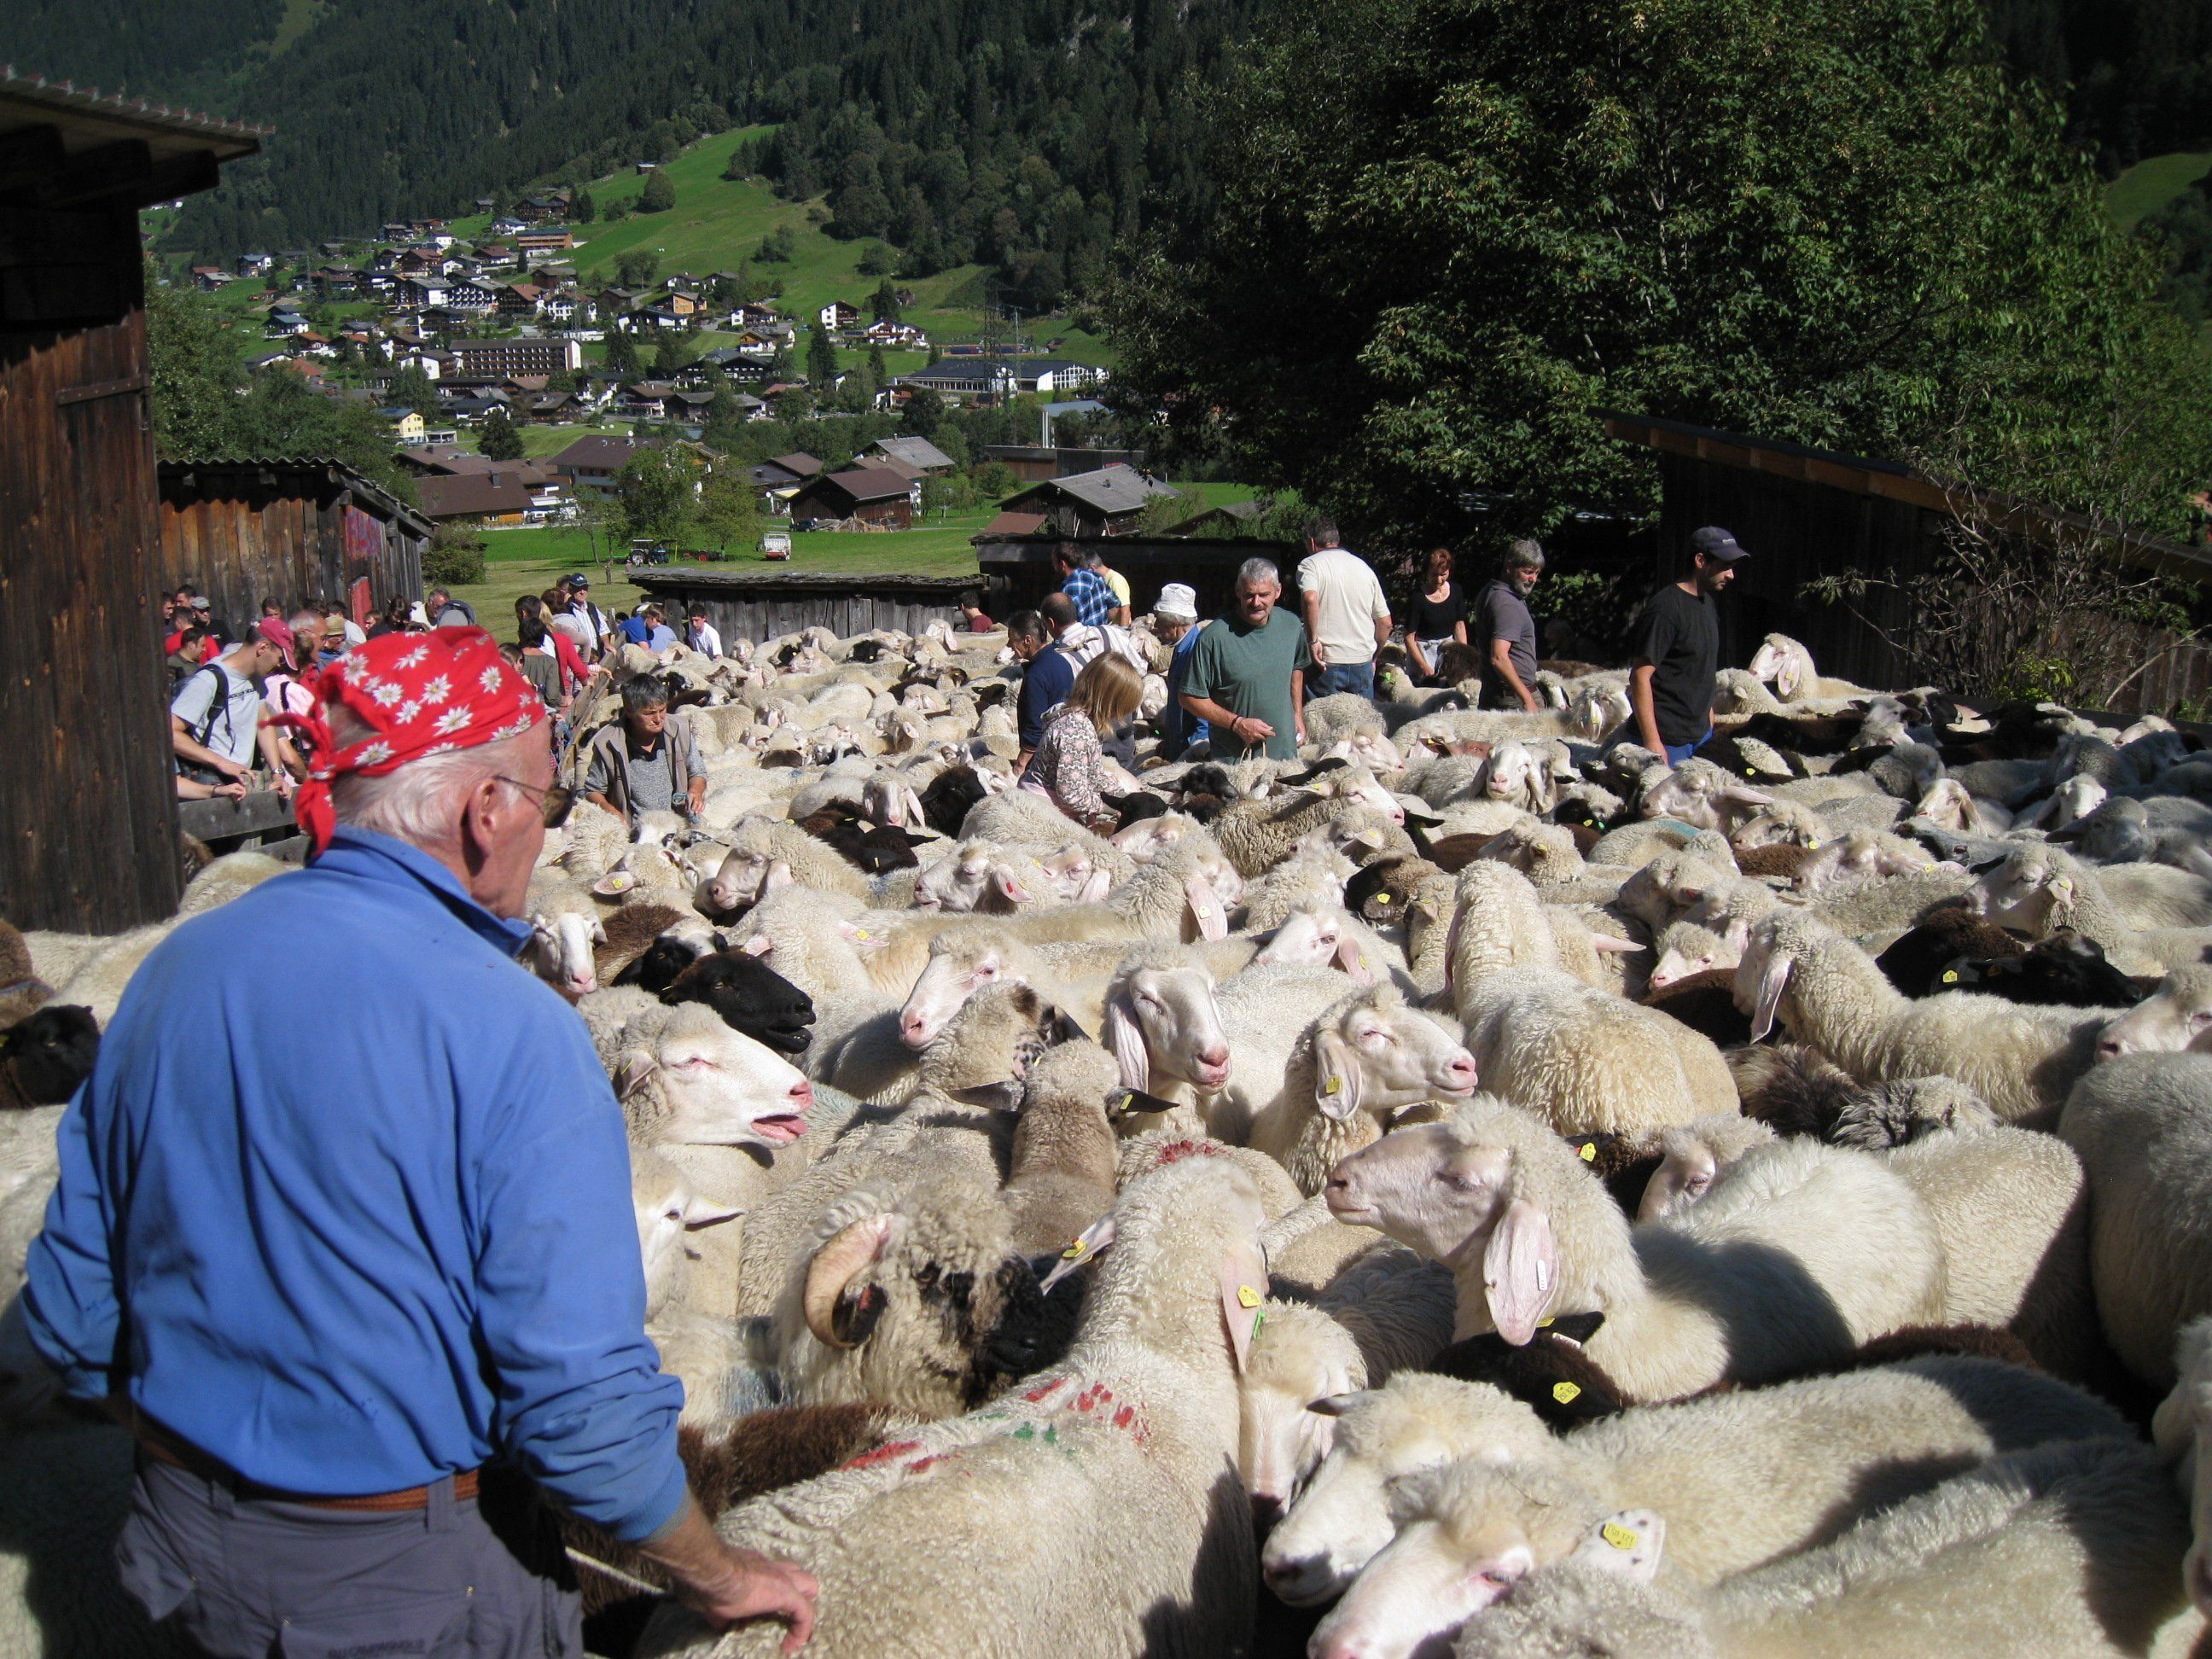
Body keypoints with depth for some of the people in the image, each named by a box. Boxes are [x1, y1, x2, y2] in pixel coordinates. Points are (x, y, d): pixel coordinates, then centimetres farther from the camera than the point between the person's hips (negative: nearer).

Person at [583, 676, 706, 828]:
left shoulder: (679, 732, 2)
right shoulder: (608, 745, -5)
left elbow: (697, 774, 17)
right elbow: (592, 791, 8)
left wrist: (695, 792, -6)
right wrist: (609, 809, -12)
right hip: (633, 831, -2)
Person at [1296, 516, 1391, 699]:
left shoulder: (1310, 565, -1)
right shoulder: (1363, 567, 14)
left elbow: (1310, 599, -25)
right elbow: (1385, 623, 14)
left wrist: (1313, 640, -16)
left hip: (1326, 663, -4)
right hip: (1363, 663, 4)